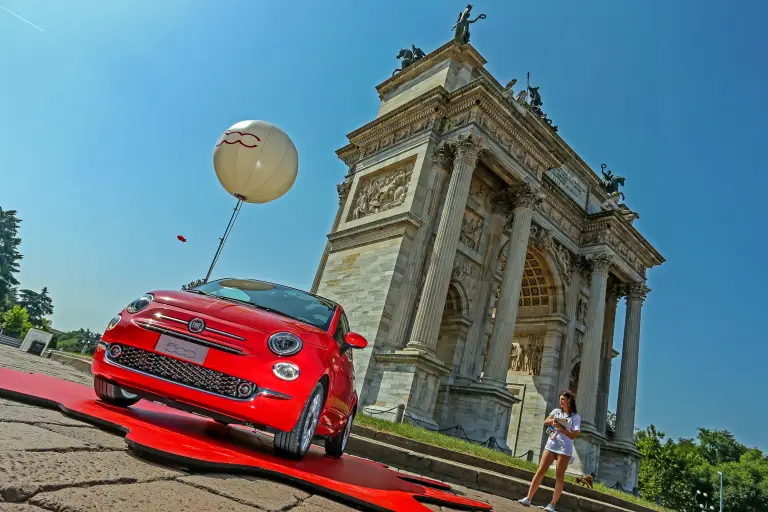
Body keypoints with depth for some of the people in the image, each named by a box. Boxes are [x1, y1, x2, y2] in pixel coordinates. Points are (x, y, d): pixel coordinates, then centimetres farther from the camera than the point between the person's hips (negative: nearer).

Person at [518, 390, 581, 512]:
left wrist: (560, 428, -19)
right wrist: (553, 421, -15)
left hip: (565, 449, -4)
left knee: (559, 475, -3)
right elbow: (545, 422, 4)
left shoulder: (575, 417, 0)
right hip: (551, 445, 4)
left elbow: (574, 435, -10)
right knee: (540, 471, -1)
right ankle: (528, 498, -2)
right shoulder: (556, 411, 13)